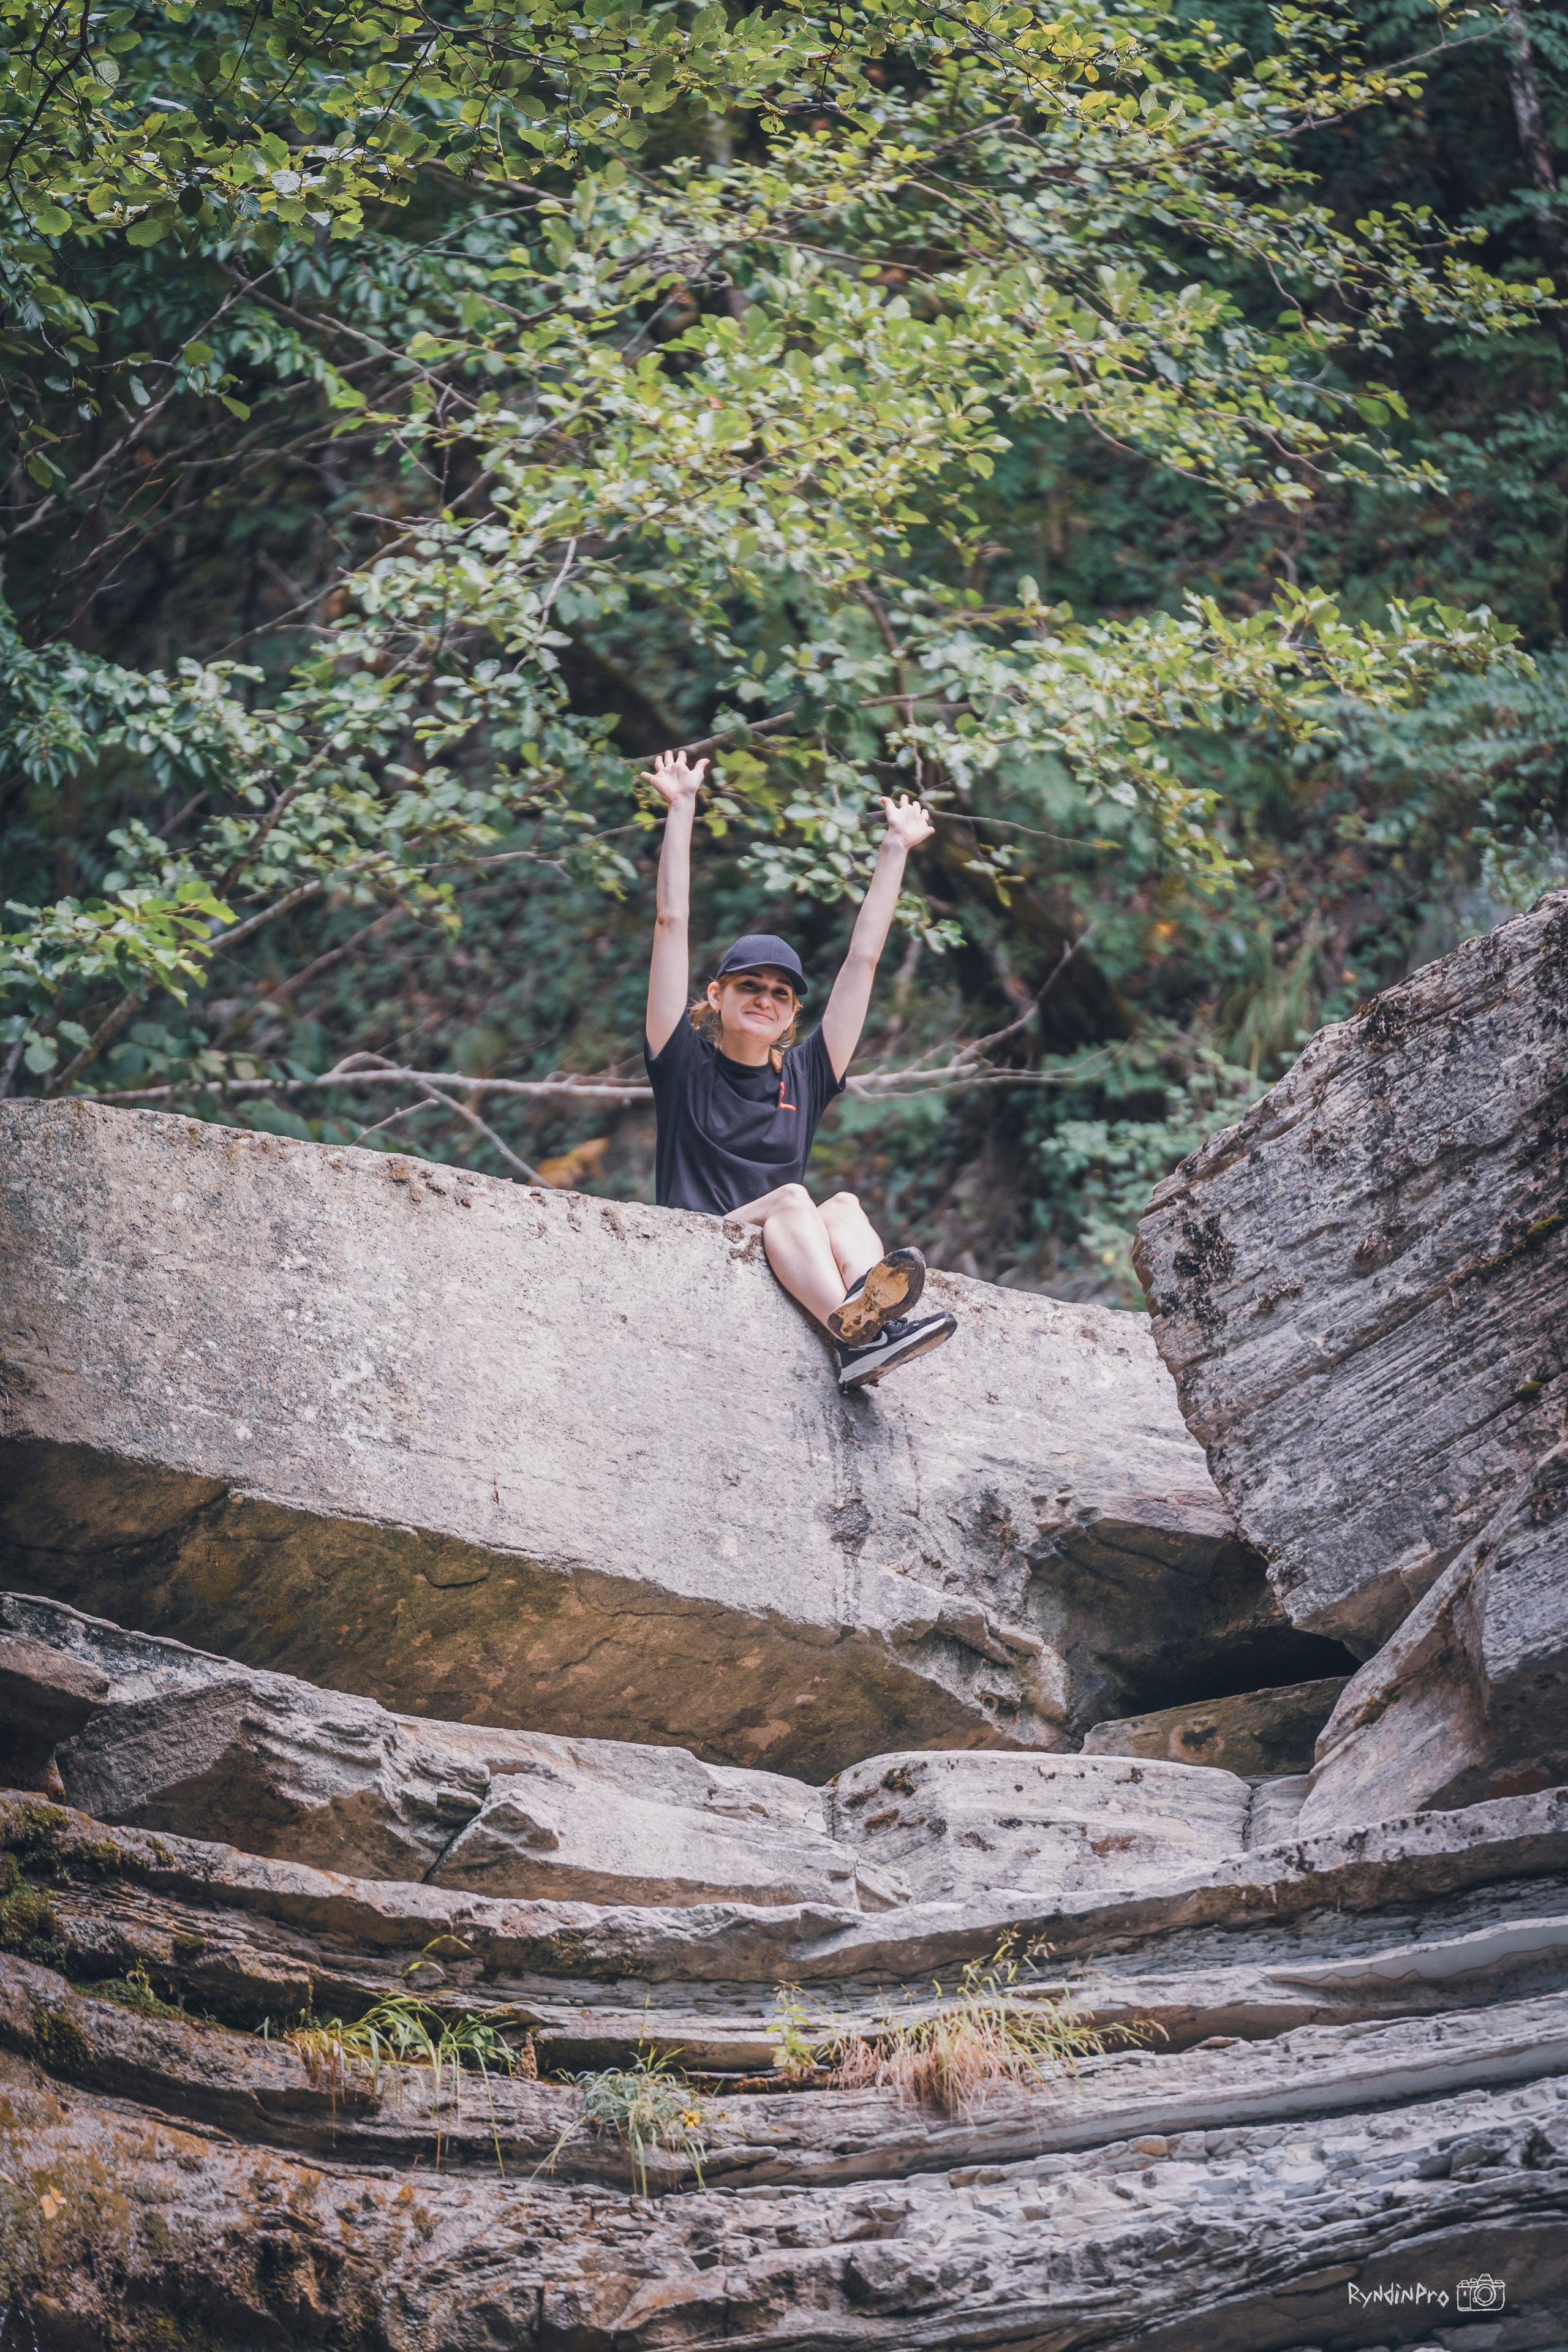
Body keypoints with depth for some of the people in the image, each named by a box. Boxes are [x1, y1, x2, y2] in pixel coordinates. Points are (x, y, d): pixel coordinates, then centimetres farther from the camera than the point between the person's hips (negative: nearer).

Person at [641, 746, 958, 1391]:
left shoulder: (803, 1078, 19)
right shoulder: (686, 1065, 11)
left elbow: (862, 957, 21)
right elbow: (672, 923, 7)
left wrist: (896, 848, 23)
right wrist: (682, 809, 6)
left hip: (788, 1263, 4)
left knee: (843, 1206, -25)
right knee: (790, 1197, -30)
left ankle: (873, 1314, -58)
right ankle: (851, 1332, -59)